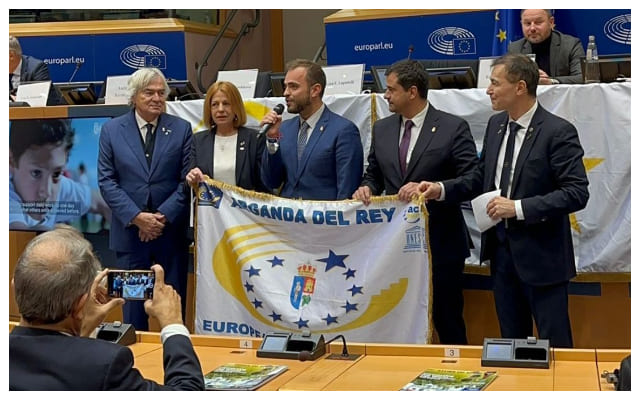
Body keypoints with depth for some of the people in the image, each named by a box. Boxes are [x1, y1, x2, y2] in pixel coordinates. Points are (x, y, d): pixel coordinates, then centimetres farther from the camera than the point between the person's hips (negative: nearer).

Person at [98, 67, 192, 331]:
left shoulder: (181, 129, 2)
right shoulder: (112, 130, 3)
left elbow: (187, 179, -2)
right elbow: (106, 181, -2)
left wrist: (163, 216, -13)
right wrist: (136, 217, -13)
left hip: (171, 230, 0)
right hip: (129, 231, 0)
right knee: (133, 301, 9)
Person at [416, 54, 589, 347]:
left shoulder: (558, 132, -15)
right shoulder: (496, 125, 7)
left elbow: (577, 193, -20)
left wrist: (518, 207, -24)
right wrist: (441, 189, 1)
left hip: (541, 255, -7)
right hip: (501, 248, 7)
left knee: (554, 345, 3)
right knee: (511, 340, 17)